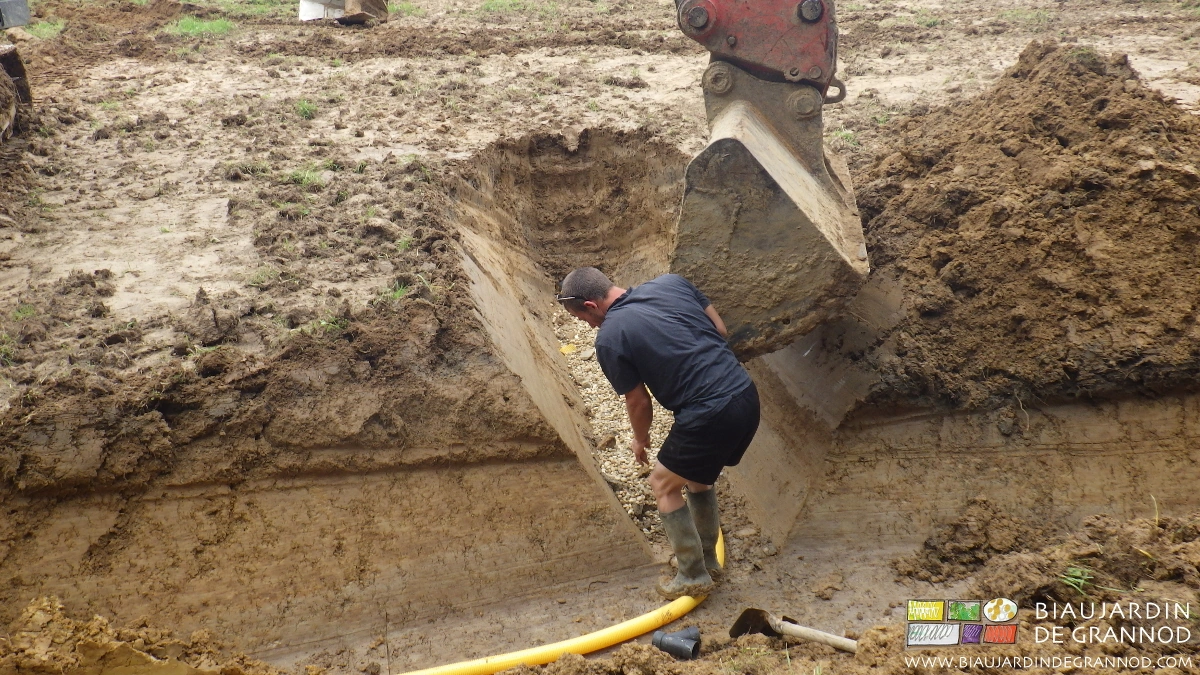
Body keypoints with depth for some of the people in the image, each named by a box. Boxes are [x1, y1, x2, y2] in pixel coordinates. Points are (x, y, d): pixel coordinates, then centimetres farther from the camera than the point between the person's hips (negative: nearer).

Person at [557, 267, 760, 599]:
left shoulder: (609, 339, -8)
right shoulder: (671, 282, 8)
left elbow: (638, 401, 2)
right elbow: (720, 329, 13)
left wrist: (640, 439, 21)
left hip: (709, 416, -7)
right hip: (747, 395, 8)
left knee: (664, 485, 15)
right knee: (698, 477, 28)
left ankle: (694, 576, 21)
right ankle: (708, 559, 41)